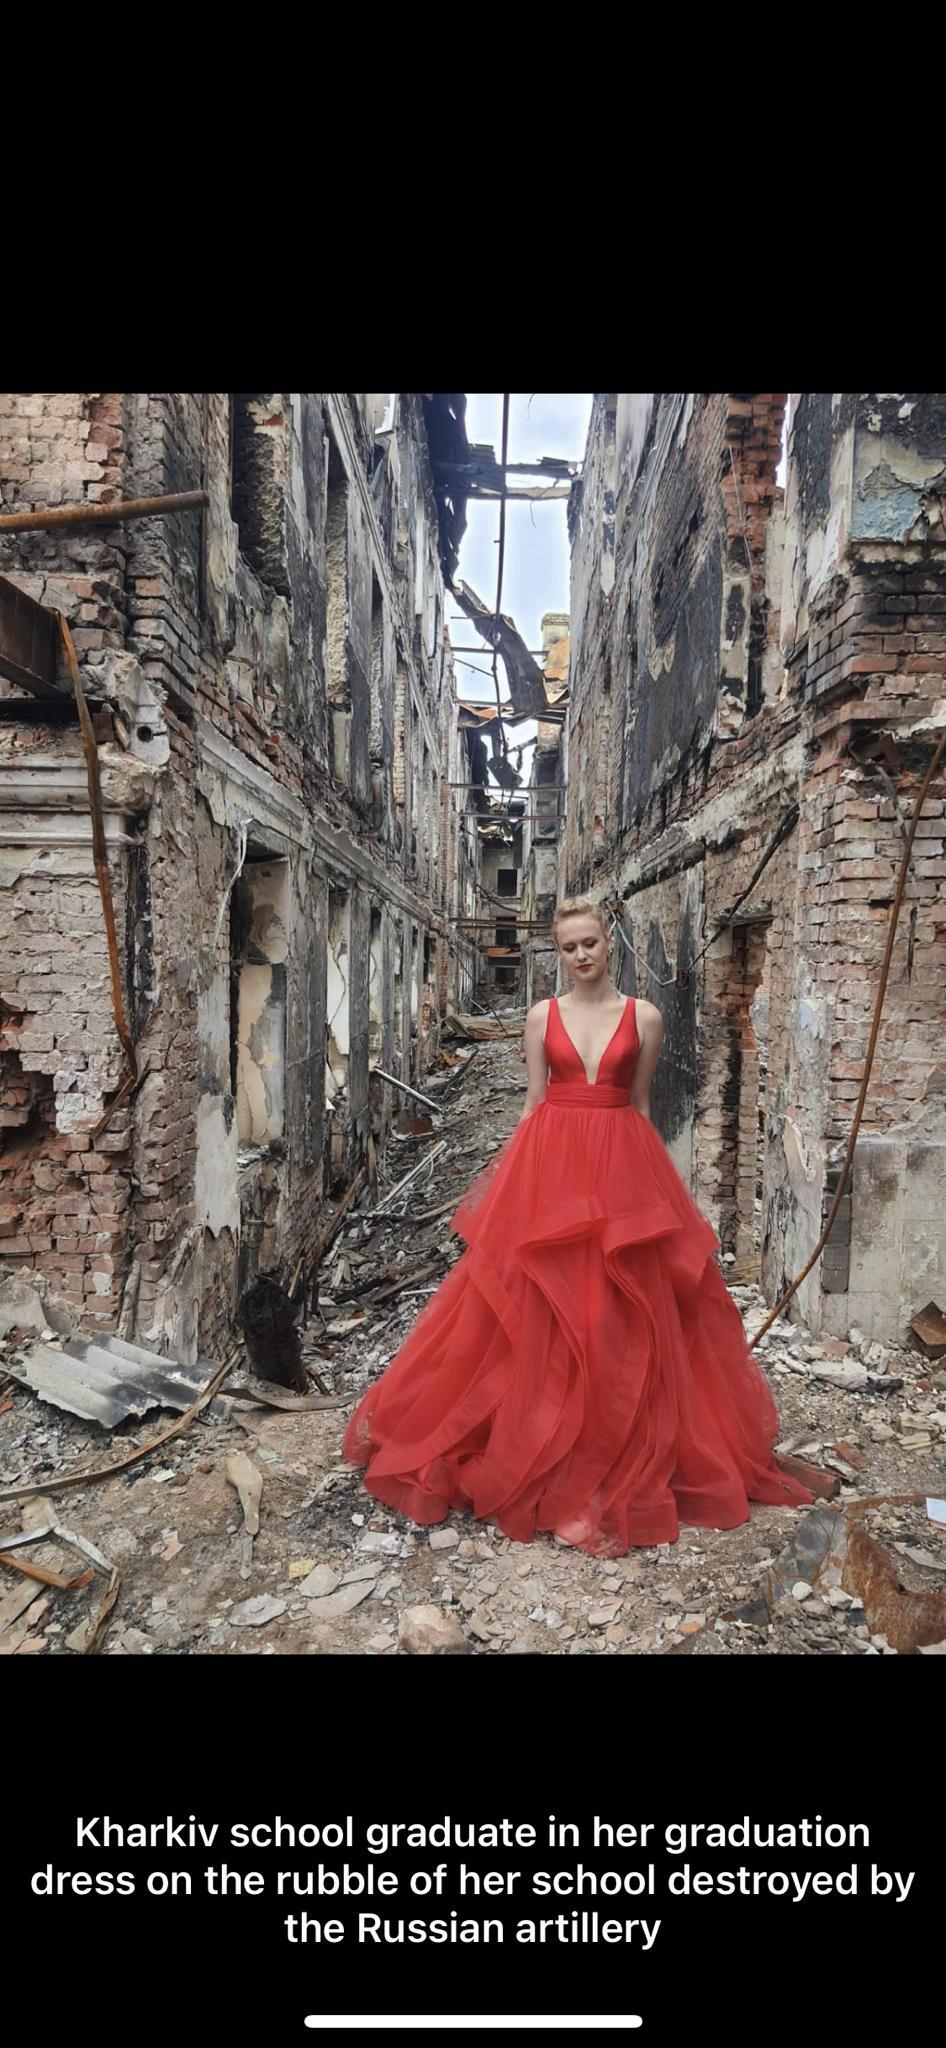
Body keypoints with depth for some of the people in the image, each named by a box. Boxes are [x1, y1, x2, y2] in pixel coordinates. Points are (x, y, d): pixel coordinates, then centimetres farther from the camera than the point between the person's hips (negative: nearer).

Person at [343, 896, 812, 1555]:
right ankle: (540, 1448, 22)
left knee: (620, 1320, 3)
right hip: (550, 1165, 1)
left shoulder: (644, 1017, 3)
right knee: (539, 1315, 3)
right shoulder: (542, 1016, 5)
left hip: (621, 1167, -1)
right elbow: (534, 1101, 7)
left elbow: (640, 1104, 8)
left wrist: (643, 1173, 9)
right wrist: (513, 1174, 4)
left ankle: (626, 1460, 21)